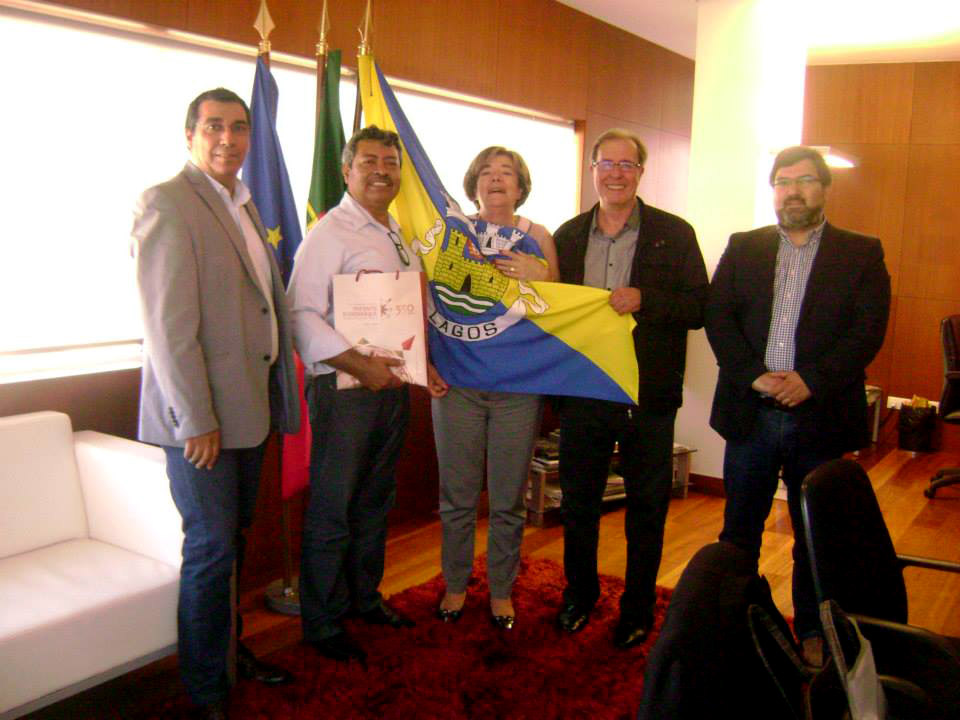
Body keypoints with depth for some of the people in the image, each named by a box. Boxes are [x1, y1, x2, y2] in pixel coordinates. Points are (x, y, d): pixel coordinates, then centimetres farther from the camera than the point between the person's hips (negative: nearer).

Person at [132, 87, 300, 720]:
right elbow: (169, 323, -18)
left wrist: (276, 395, 14)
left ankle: (231, 649, 36)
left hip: (249, 405, 8)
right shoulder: (167, 203, -12)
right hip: (202, 413, -8)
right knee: (211, 547, 0)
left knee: (233, 539, 19)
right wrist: (196, 420, -19)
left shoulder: (245, 205, 14)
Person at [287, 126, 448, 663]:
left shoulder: (401, 236, 15)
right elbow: (301, 314, -18)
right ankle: (323, 624, 16)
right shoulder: (329, 234, -10)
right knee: (332, 512, 1)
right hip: (344, 388, -8)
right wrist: (361, 365, -22)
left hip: (394, 385, 8)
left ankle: (366, 597, 35)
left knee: (376, 501, 18)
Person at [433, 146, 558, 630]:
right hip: (457, 380, 0)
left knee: (508, 498, 8)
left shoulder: (538, 237, 5)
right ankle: (455, 585, 27)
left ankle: (501, 590, 25)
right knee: (457, 495, 8)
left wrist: (539, 276, -13)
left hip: (517, 385, 0)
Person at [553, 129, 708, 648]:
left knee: (647, 507, 9)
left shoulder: (674, 234, -1)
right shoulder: (568, 235, 8)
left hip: (648, 396, -2)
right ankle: (580, 592, 35)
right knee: (577, 501, 15)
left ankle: (638, 608, 26)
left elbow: (700, 309, -5)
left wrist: (645, 300, -21)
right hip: (582, 389, 3)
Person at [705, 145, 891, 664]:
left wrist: (812, 379, -18)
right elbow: (718, 316, -1)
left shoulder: (862, 254, 4)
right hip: (752, 413, 2)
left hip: (821, 416, -1)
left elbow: (868, 329, -6)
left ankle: (813, 632, 28)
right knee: (739, 527, 12)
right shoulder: (743, 248, 9)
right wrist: (754, 374, -15)